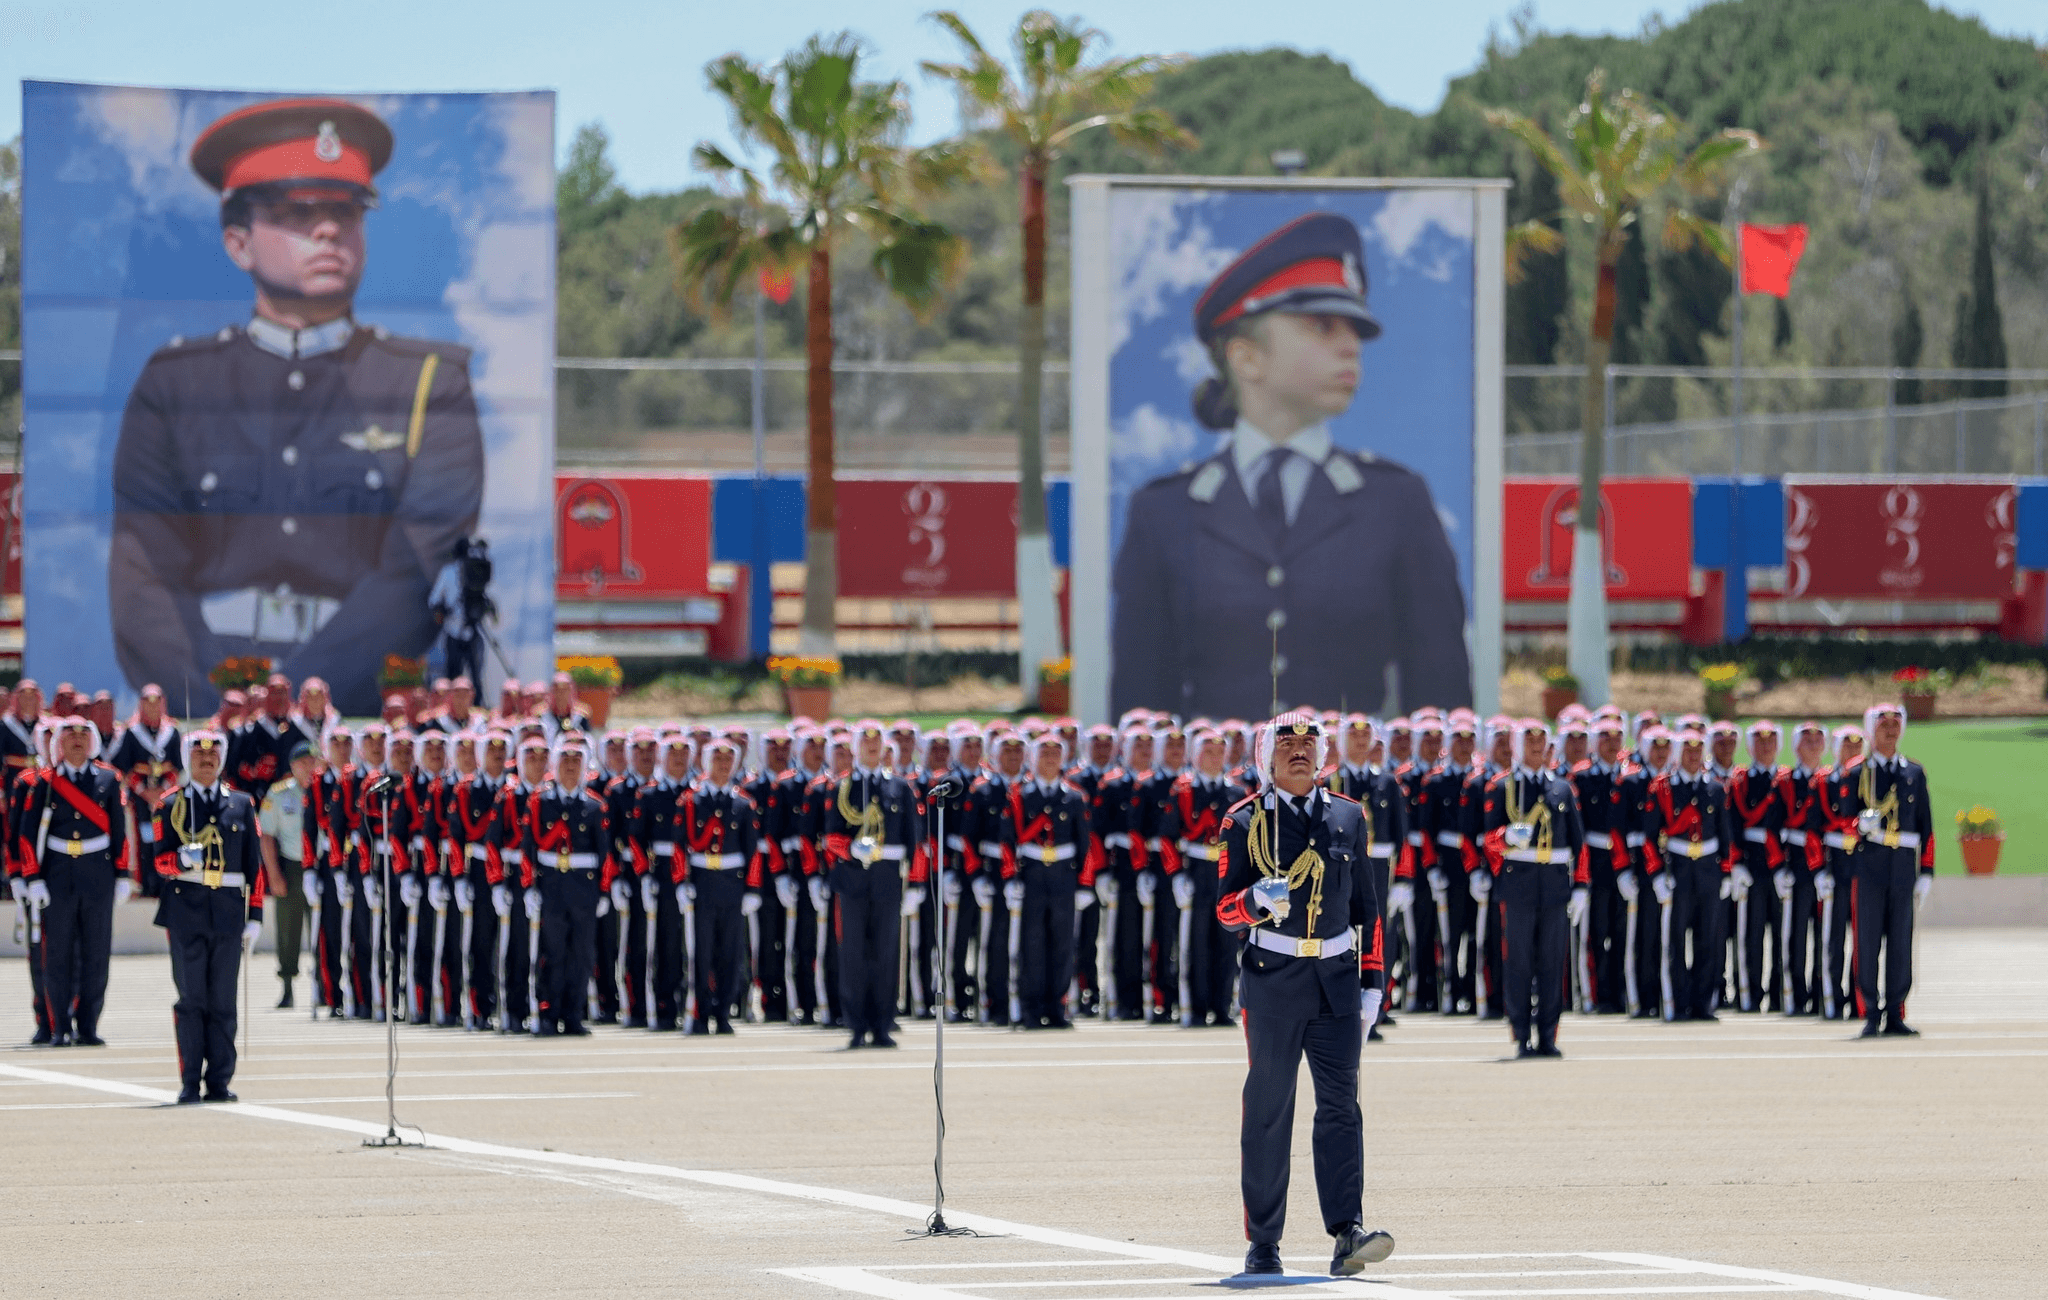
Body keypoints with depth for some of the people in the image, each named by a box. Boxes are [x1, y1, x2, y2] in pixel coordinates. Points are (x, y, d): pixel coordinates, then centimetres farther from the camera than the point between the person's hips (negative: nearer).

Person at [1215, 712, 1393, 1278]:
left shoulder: (1348, 817, 11)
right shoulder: (1246, 822, 1)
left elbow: (1365, 908, 15)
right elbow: (1226, 909, -2)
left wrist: (1372, 984, 8)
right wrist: (1260, 899, -25)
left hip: (1336, 979, 2)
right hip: (1273, 981, -2)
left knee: (1341, 1103, -8)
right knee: (1268, 1110, 1)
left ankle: (1347, 1235, -15)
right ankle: (1264, 1244, 8)